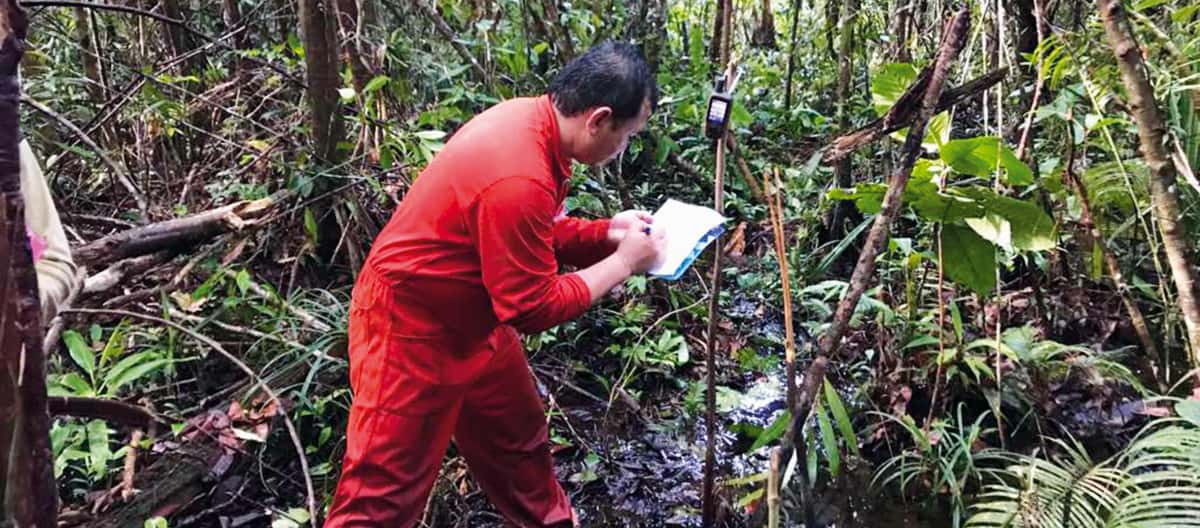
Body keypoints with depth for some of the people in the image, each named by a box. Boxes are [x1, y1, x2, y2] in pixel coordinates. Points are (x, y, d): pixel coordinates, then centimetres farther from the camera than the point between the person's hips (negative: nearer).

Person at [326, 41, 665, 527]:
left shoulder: (534, 119, -5)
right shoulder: (518, 179, -34)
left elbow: (540, 237, 11)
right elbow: (534, 307, -24)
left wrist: (608, 232, -3)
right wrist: (623, 262, -16)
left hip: (473, 320, 10)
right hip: (412, 329, -9)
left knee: (520, 444, 24)